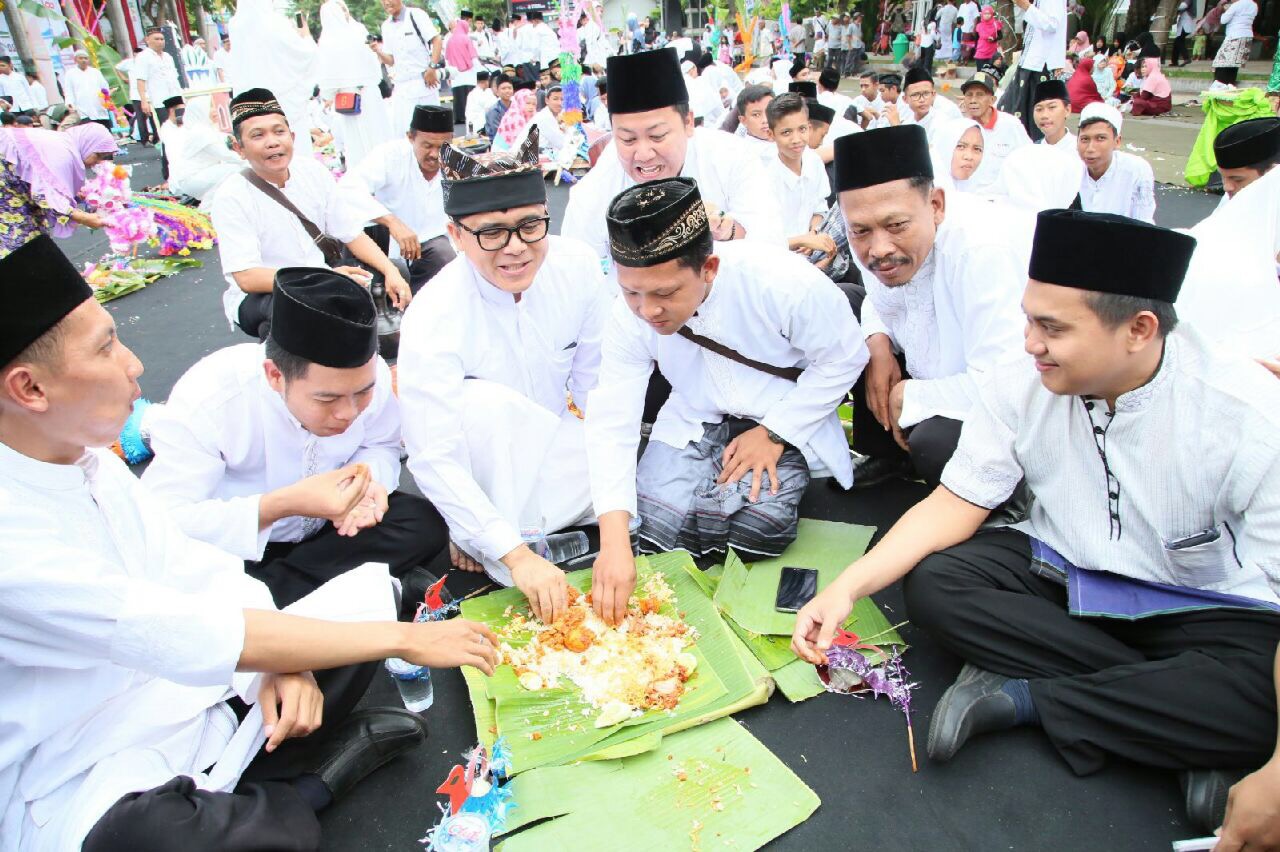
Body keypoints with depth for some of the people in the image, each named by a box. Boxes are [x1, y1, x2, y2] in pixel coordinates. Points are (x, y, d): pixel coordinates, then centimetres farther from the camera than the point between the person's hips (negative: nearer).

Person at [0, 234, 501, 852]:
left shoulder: (92, 459, 2)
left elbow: (197, 572, 4)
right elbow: (188, 636, -30)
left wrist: (282, 660, -13)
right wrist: (404, 639, -24)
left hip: (184, 694, 8)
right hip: (85, 790, -7)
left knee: (372, 587, 1)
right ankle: (305, 781, -11)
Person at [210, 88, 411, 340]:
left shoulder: (312, 171, -1)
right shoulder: (231, 197, -16)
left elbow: (351, 233, 2)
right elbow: (246, 277, -24)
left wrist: (390, 270, -16)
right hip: (259, 297, -5)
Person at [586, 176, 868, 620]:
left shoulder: (783, 281, -30)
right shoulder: (629, 315, -19)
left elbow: (844, 357, -13)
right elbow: (611, 422, -22)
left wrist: (774, 433, -19)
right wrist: (614, 542, -33)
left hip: (785, 419, -2)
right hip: (695, 421, 3)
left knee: (757, 525, -23)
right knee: (657, 523, -16)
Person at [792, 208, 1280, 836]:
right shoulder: (1022, 386, -15)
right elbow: (953, 506, -10)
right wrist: (848, 588, -23)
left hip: (1205, 606, -3)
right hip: (1062, 571, 3)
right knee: (929, 583, -21)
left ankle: (1019, 697, -16)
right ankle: (1174, 716, -16)